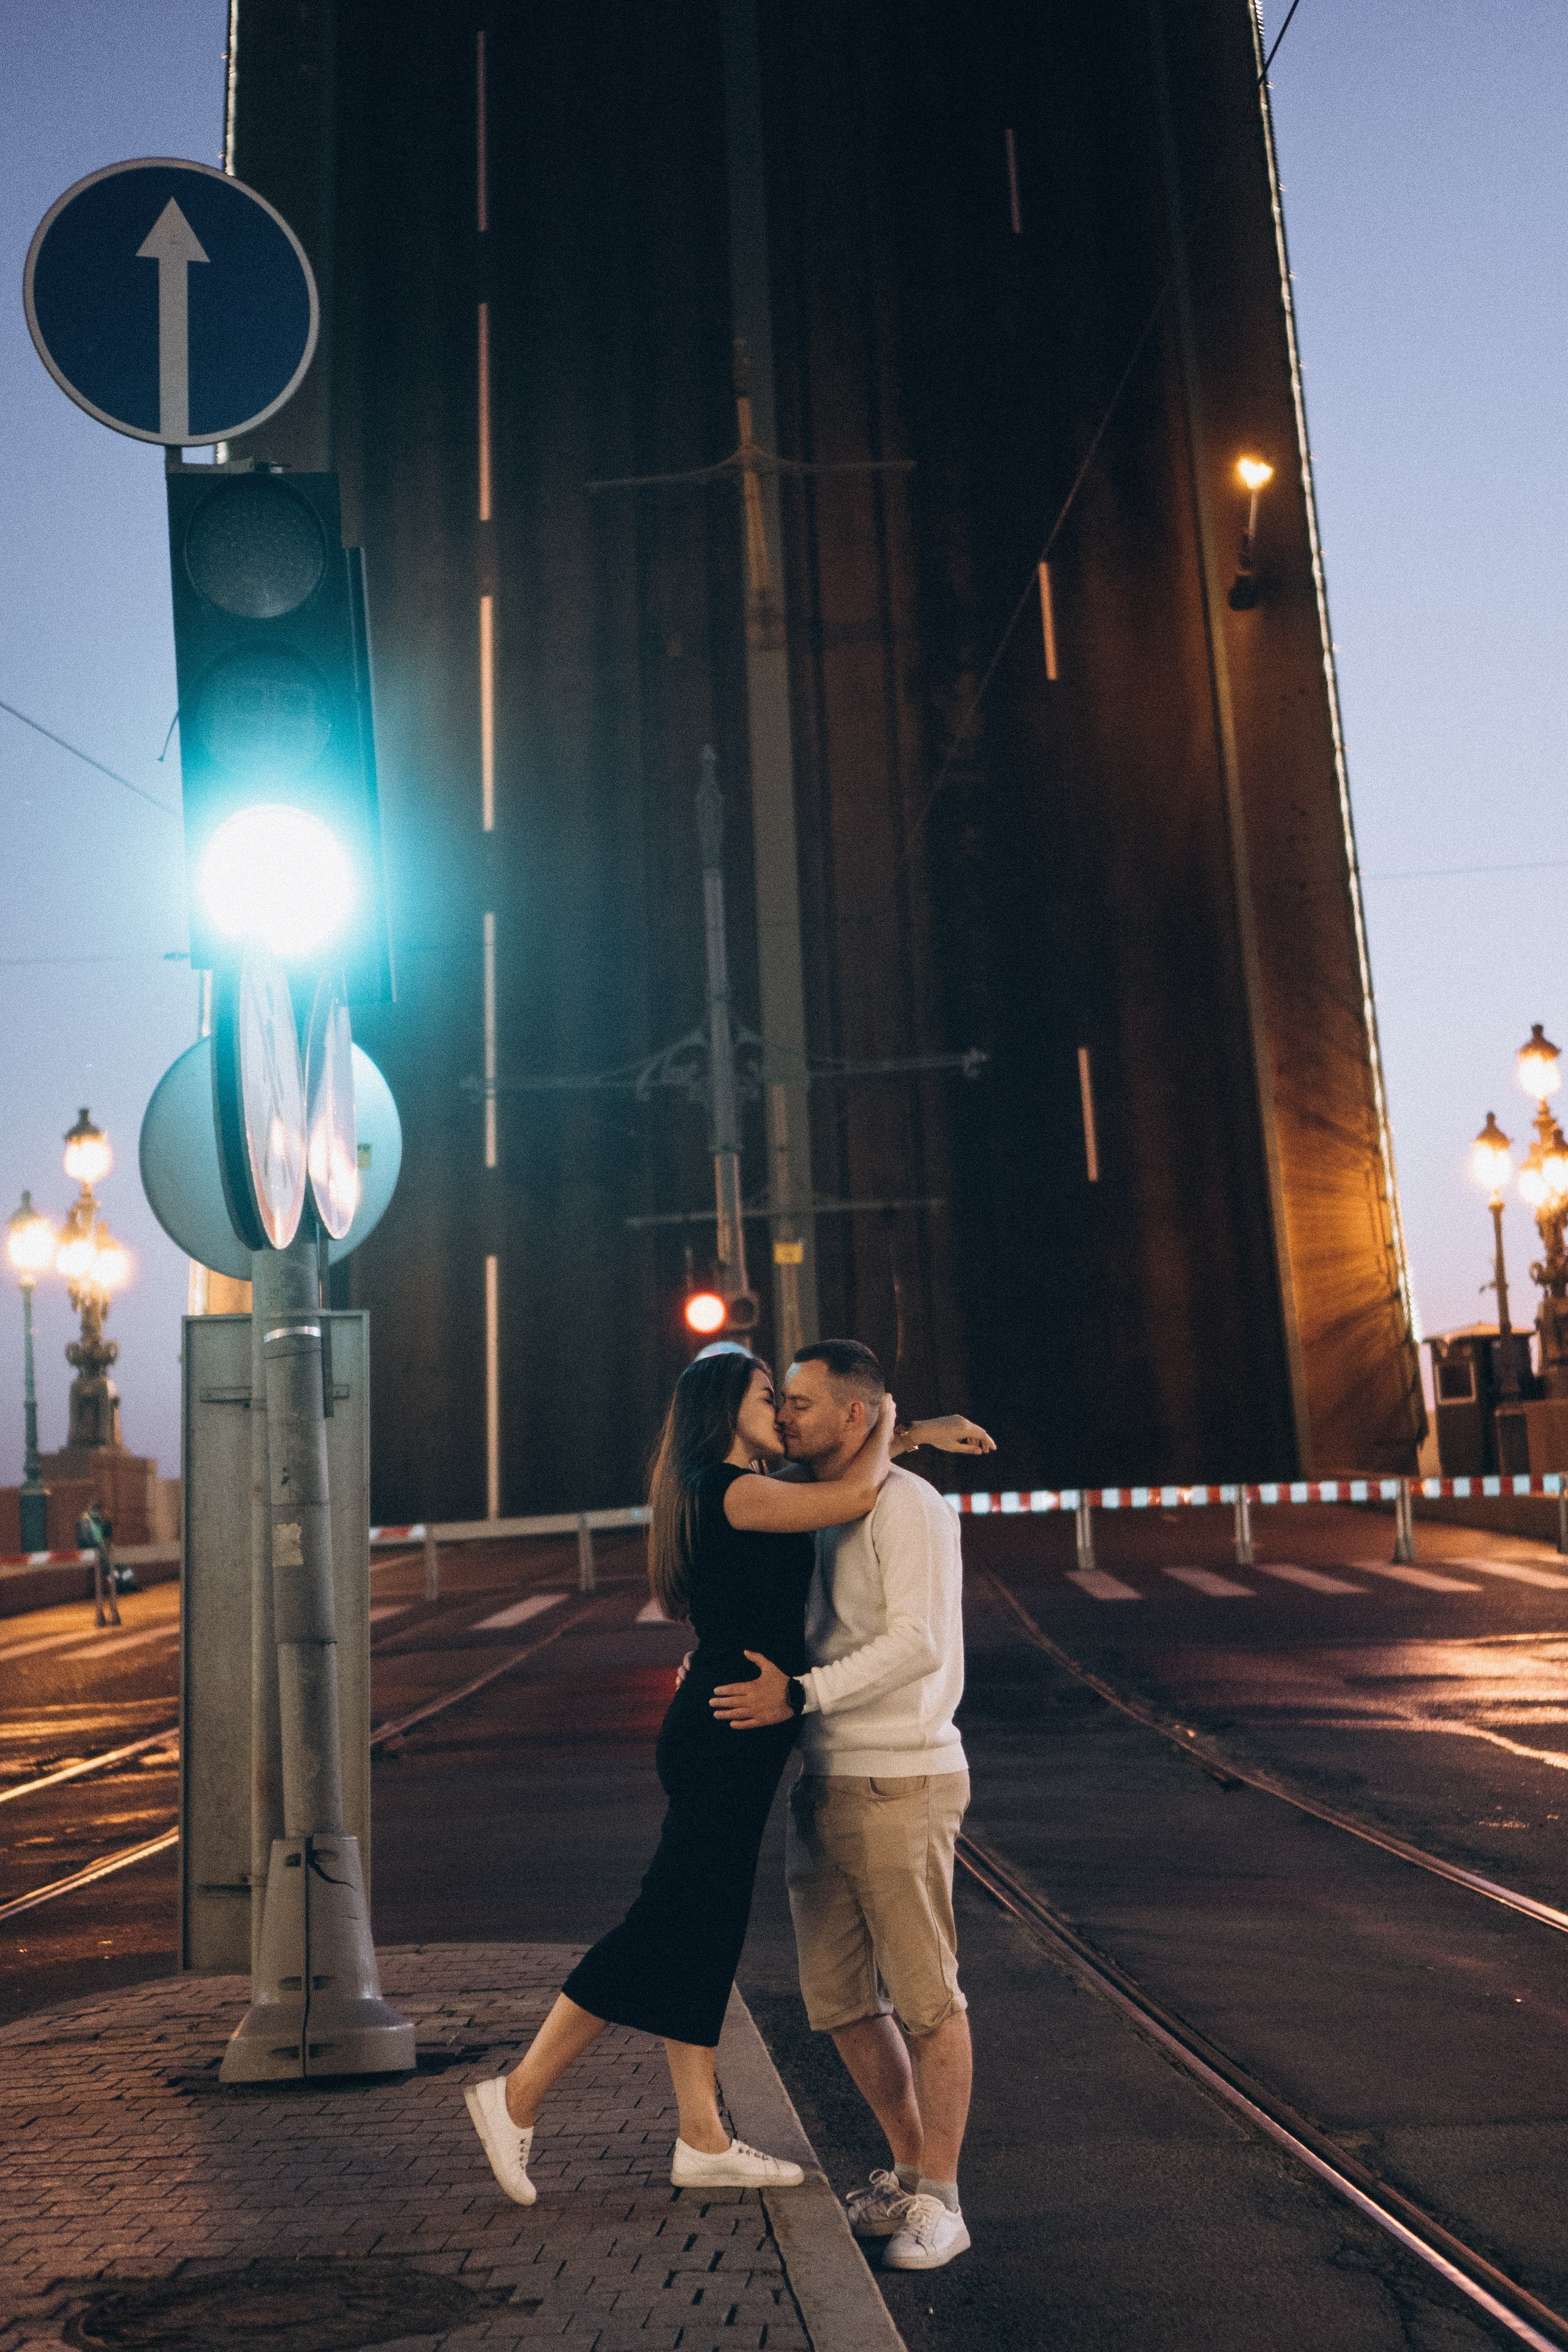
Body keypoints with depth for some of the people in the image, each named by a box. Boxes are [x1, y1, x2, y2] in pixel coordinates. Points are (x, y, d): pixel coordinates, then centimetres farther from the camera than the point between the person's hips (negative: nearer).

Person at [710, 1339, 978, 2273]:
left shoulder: (907, 1504, -11)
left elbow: (918, 1644, -21)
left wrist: (798, 1696, -24)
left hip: (901, 1783, -9)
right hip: (824, 1784, 9)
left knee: (926, 1998, 1)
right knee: (840, 2001, 12)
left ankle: (939, 2202, 12)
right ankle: (912, 2171, 28)